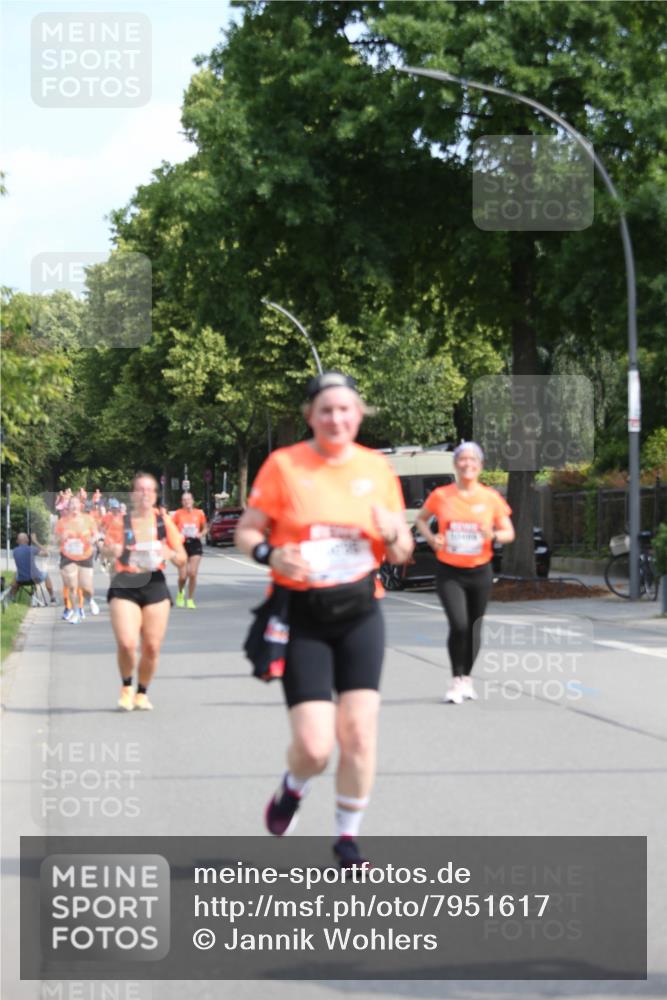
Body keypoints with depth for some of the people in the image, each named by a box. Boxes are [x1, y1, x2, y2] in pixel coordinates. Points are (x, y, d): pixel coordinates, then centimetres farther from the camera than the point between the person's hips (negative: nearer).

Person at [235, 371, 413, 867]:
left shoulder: (377, 468, 4)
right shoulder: (283, 464, -4)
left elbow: (401, 553, 11)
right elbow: (247, 531, 0)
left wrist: (392, 534, -12)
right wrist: (271, 555, -21)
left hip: (360, 613, 2)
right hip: (302, 617, -2)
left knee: (359, 731, -7)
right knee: (314, 746, -10)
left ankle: (347, 839, 14)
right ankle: (294, 787, 27)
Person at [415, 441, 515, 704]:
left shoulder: (491, 497, -1)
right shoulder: (440, 496, -3)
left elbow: (509, 533, 5)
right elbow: (420, 519, 14)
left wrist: (494, 535, -18)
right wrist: (431, 538, -6)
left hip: (479, 572, 2)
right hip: (449, 573, -2)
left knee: (473, 628, 10)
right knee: (458, 625, -17)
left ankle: (467, 679, 30)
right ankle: (456, 681, -3)